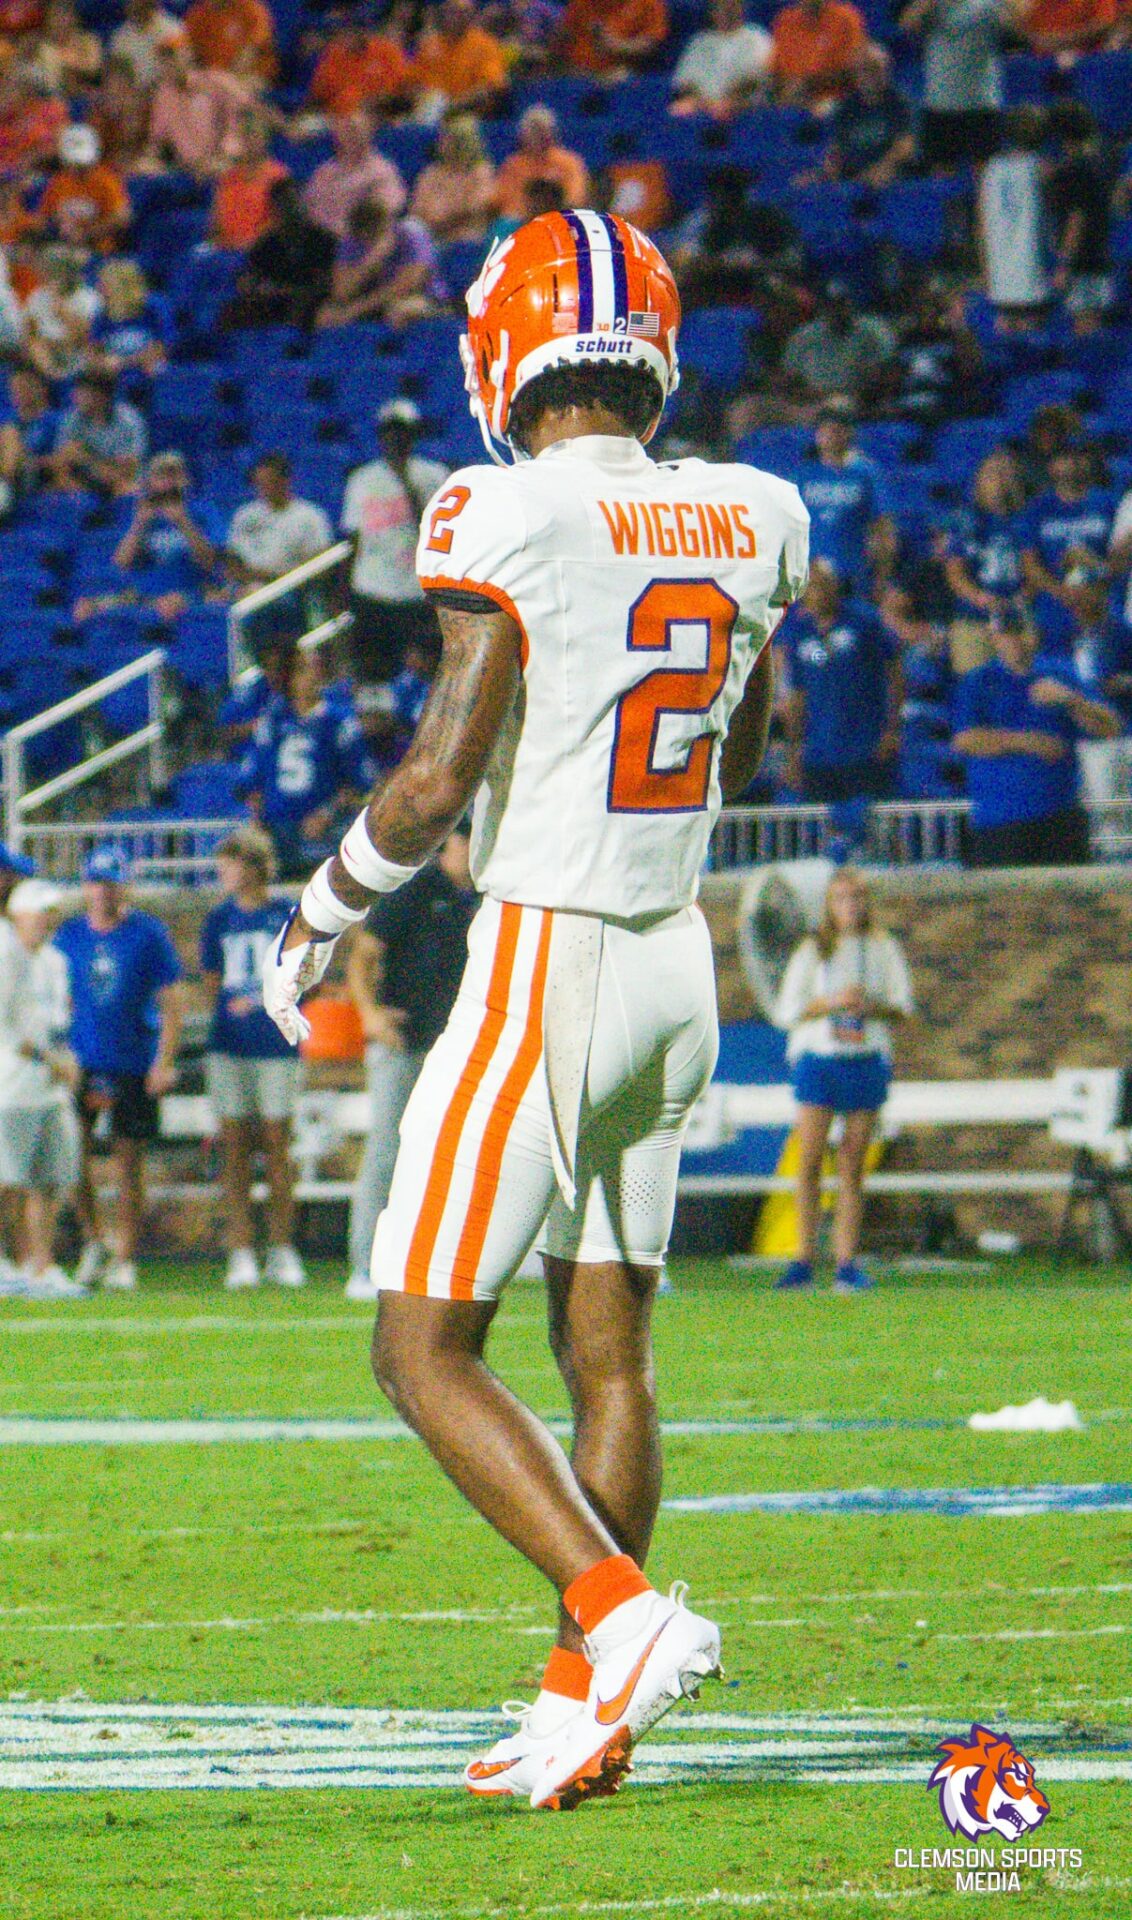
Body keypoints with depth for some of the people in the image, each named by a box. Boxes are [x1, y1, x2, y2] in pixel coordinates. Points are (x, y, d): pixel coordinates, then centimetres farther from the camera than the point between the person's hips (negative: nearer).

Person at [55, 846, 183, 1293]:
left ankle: (124, 1258, 7)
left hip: (135, 1067, -2)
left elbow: (172, 1003, 1)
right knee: (74, 1156, -6)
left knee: (129, 1164, 0)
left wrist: (164, 1062, -7)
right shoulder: (68, 935, 8)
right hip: (81, 1065, 2)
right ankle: (93, 1240, 14)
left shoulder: (147, 934, 0)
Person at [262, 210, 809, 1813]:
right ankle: (585, 1706, 14)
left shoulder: (511, 521, -16)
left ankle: (622, 1615, -18)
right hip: (677, 961, 7)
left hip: (542, 962, -7)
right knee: (607, 1350, 13)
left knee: (426, 1352, -1)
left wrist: (316, 924, -4)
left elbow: (440, 775, -18)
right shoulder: (749, 523, 4)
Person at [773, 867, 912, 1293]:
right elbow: (788, 1010, 2)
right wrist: (833, 1002, -13)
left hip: (867, 1061, 1)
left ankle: (847, 1262, 0)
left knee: (852, 1165, -1)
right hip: (817, 1058, -1)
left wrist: (872, 1005, -13)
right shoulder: (812, 951, 7)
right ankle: (804, 1260, -5)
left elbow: (902, 1008, 7)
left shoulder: (884, 949, 10)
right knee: (809, 1159, -8)